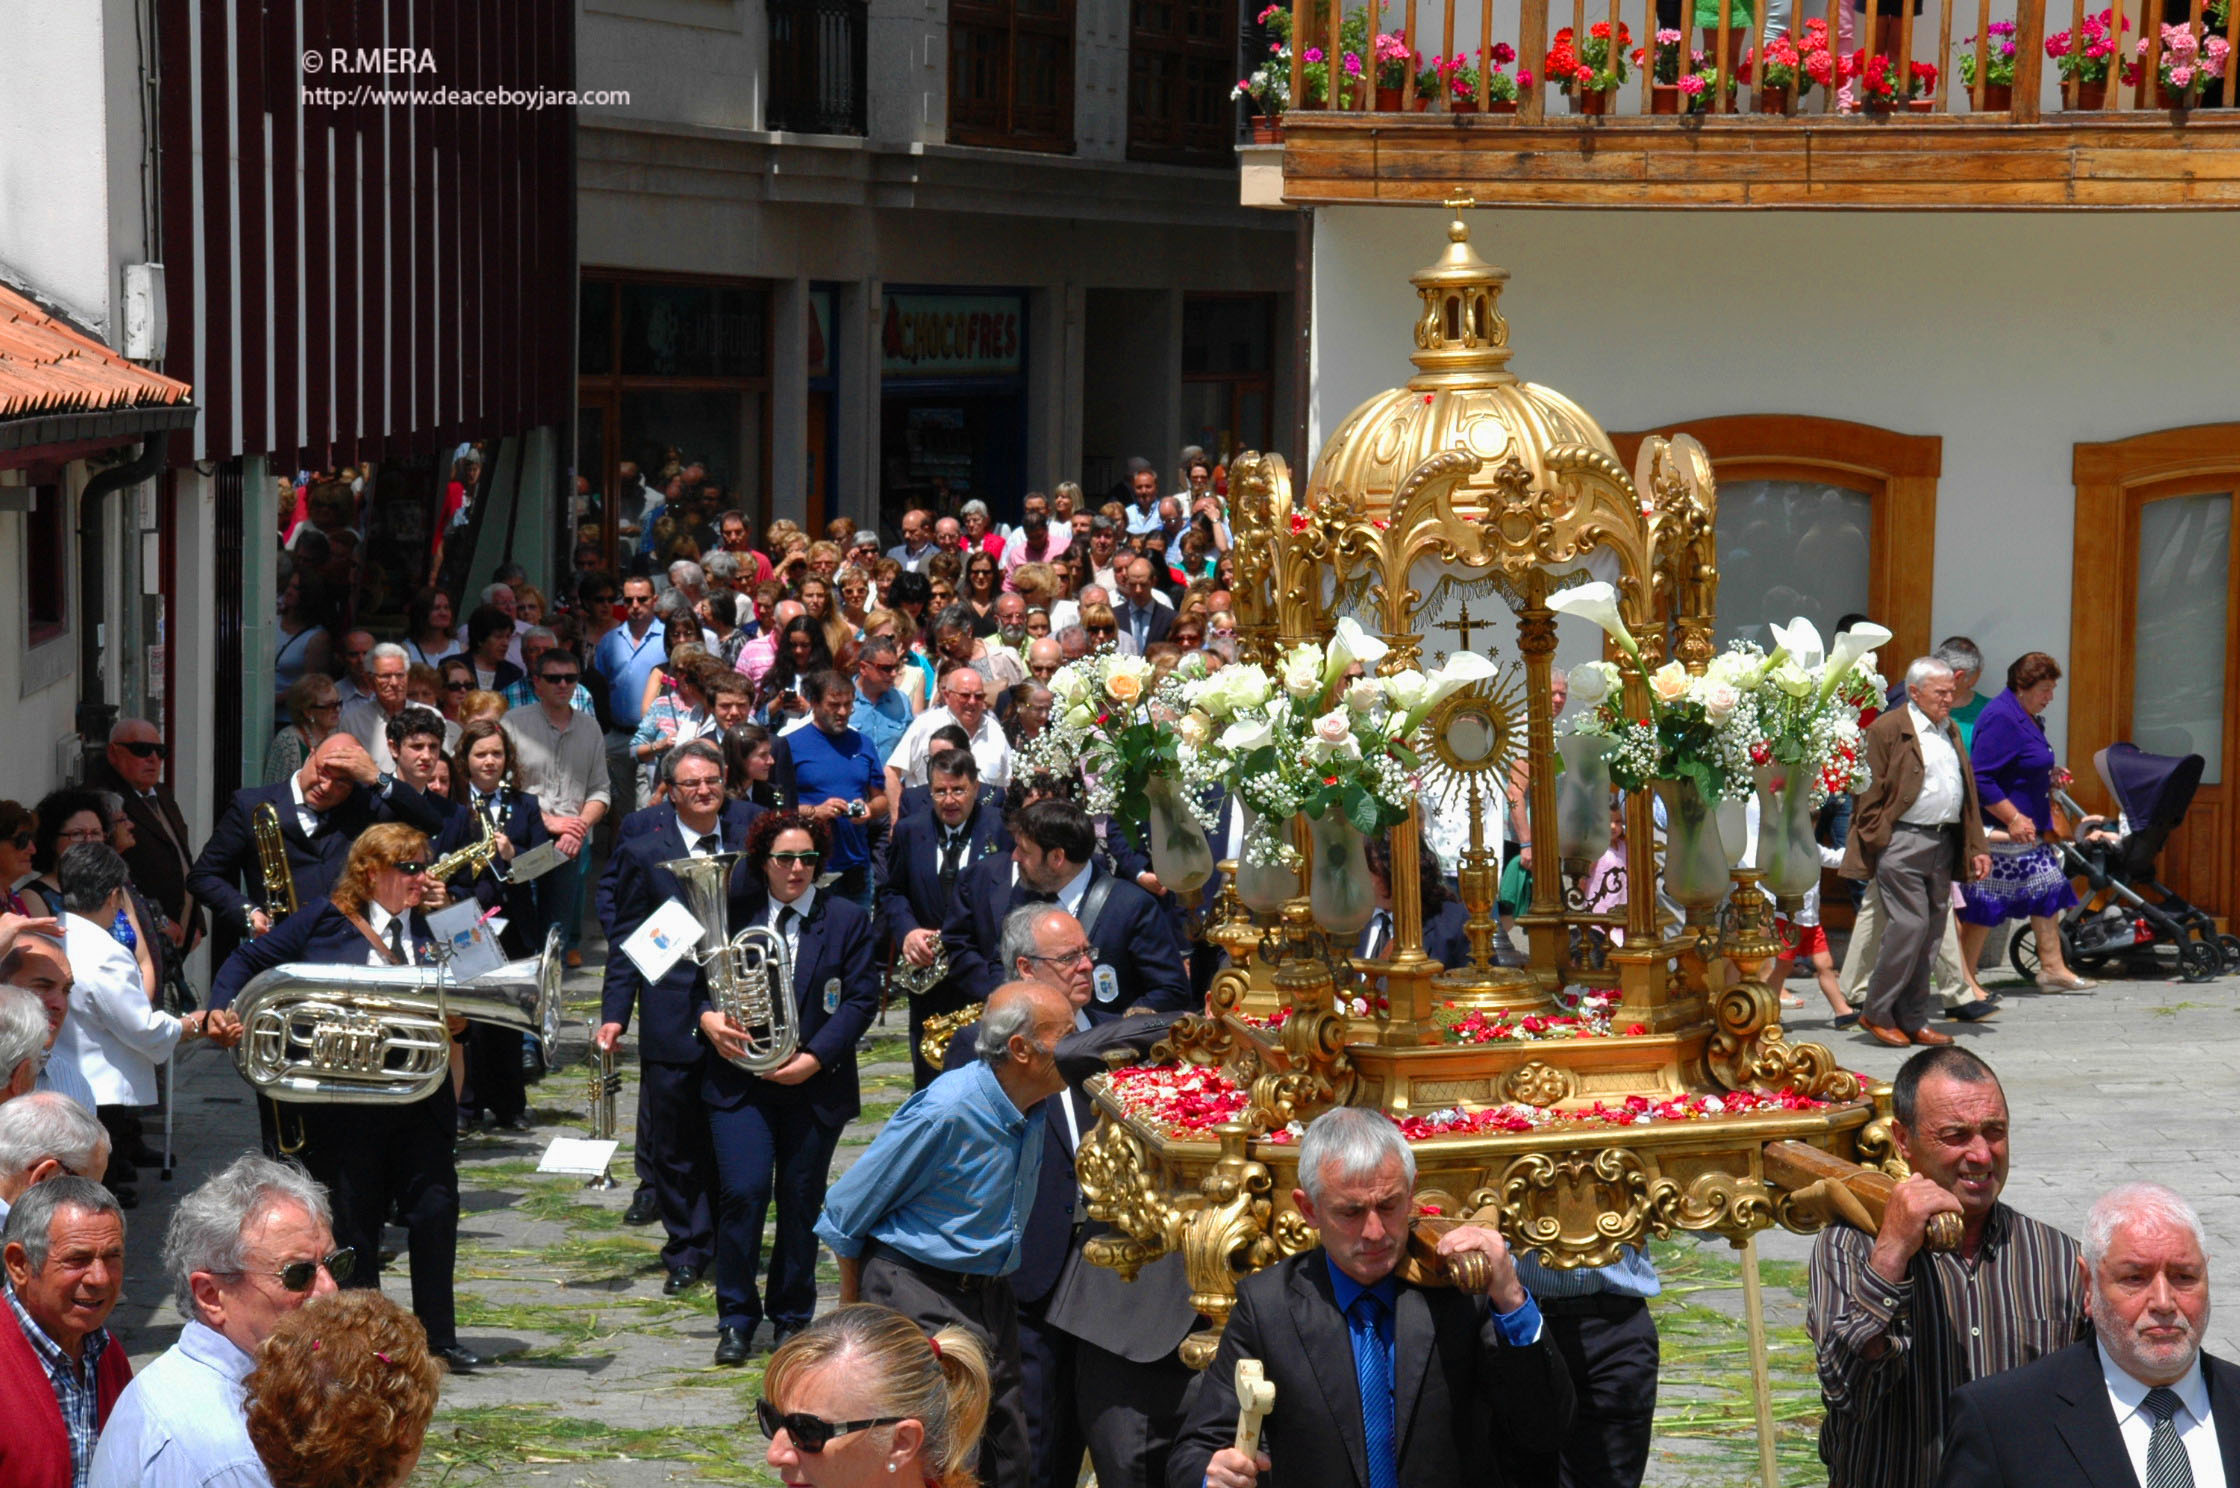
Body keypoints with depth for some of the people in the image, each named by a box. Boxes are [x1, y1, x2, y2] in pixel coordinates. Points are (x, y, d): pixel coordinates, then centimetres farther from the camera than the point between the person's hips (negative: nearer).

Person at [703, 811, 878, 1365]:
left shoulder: (846, 920, 3)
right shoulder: (735, 912, 7)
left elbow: (861, 1000, -2)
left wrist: (814, 1058, -14)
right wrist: (709, 1019, -12)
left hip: (815, 1086, 0)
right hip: (740, 1080, 0)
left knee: (802, 1202, 6)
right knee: (743, 1192, -11)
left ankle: (791, 1318, 20)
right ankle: (736, 1318, 2)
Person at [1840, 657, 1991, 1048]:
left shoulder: (1950, 731, 19)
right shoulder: (1889, 729, -6)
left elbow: (1967, 792, 22)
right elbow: (1871, 790, -8)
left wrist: (1975, 848, 17)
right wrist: (1875, 843, -13)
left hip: (1944, 845, 8)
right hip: (1903, 844, -8)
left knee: (1931, 934, 7)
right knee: (1909, 926, -11)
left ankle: (1912, 1020, 13)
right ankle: (1876, 1012, 0)